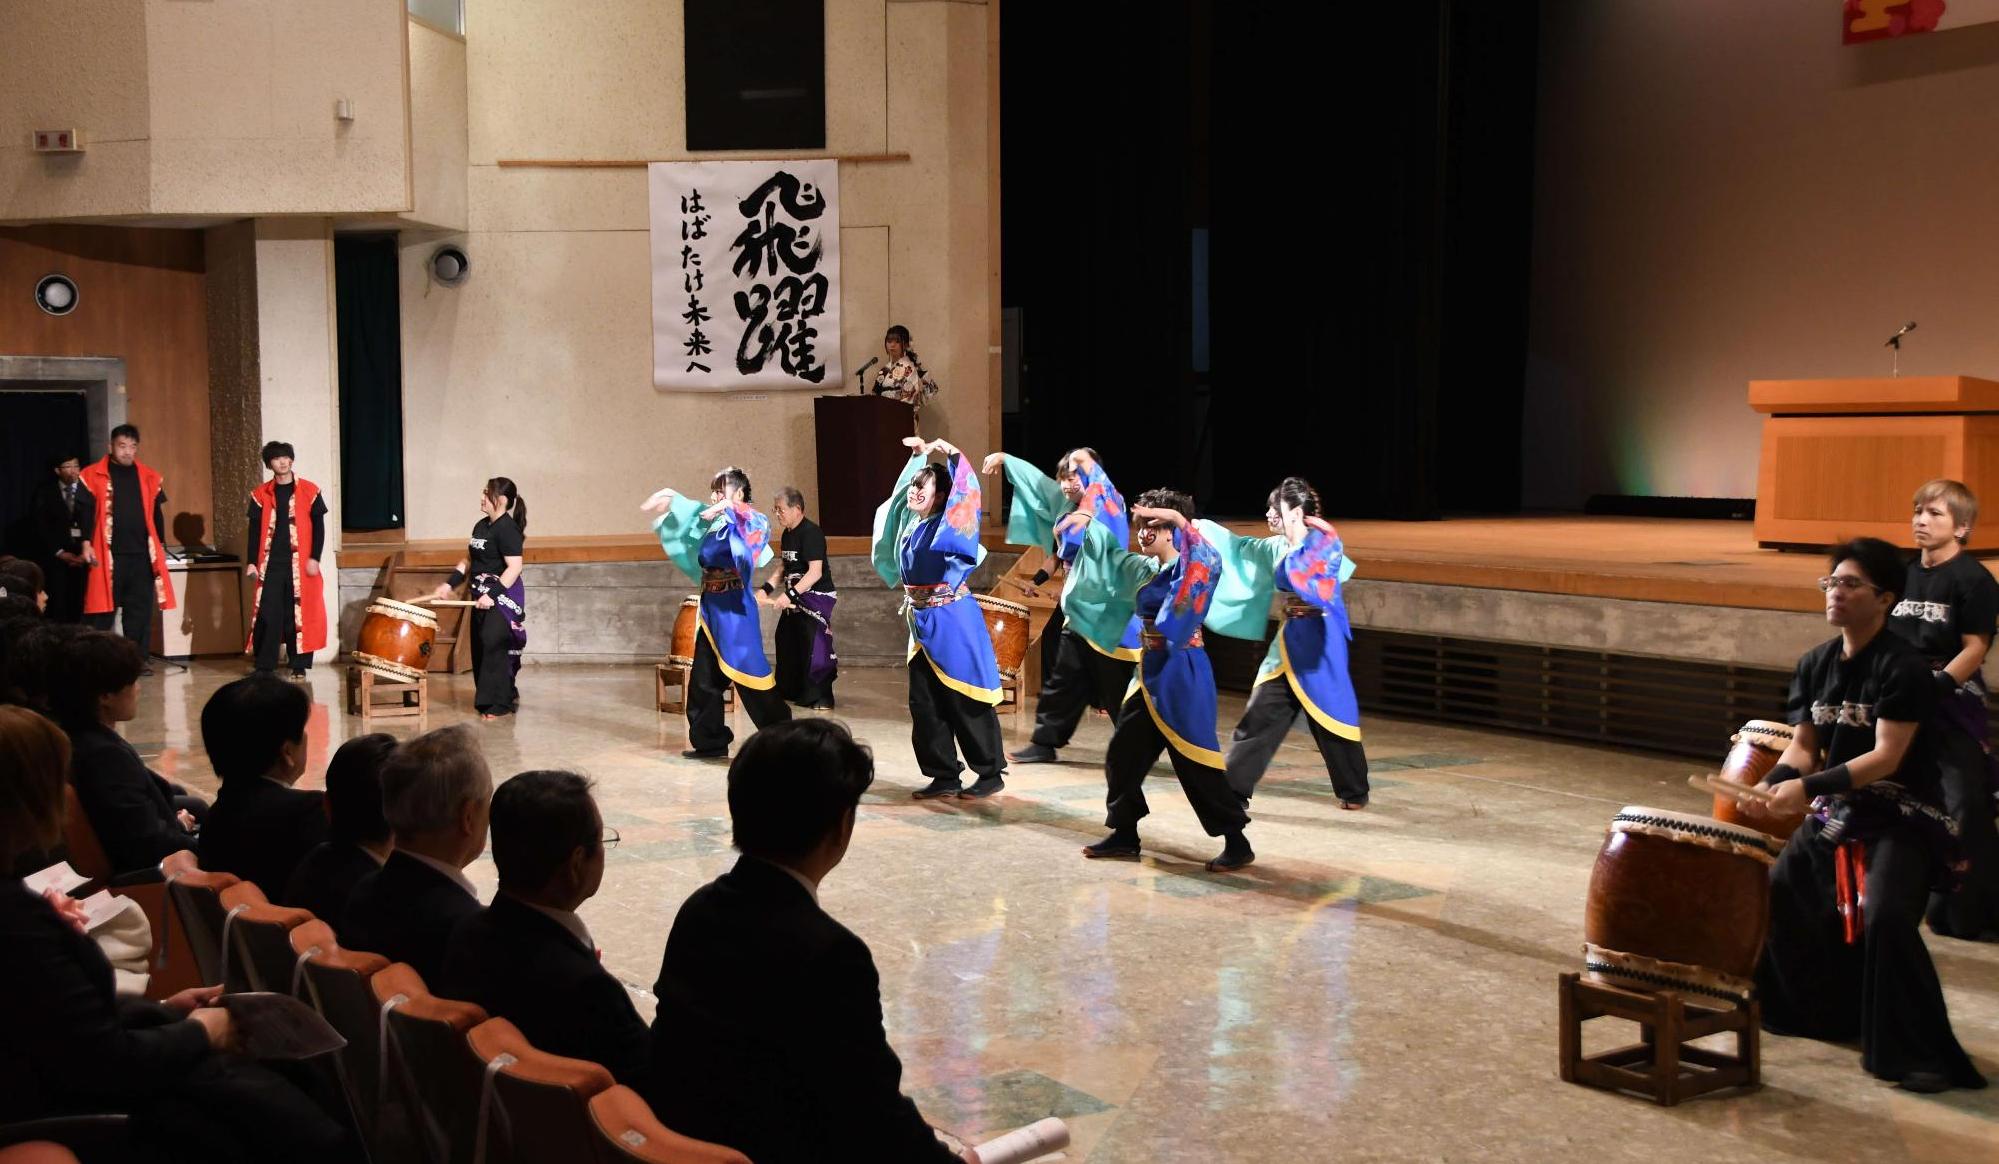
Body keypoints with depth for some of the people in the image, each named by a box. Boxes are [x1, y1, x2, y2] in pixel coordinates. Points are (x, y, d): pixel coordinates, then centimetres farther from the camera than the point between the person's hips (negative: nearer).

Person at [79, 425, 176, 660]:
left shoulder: (149, 477, 10)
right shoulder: (93, 476, 0)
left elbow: (157, 514, 15)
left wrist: (161, 545, 12)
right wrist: (86, 544, -10)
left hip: (142, 554, 3)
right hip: (108, 554, -3)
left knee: (141, 609, 5)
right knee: (103, 608, 1)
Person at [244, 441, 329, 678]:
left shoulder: (309, 491, 2)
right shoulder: (260, 494, 7)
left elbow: (318, 526, 1)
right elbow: (255, 530, 8)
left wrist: (314, 558, -6)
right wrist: (252, 561, 1)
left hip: (300, 563, -1)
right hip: (271, 563, 1)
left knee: (299, 613, 1)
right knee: (267, 614, -1)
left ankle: (298, 665, 9)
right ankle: (264, 666, 5)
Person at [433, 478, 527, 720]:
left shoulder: (507, 528, -15)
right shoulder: (482, 526, 12)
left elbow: (514, 567, -22)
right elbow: (469, 560, 19)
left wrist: (492, 595, -27)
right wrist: (450, 584, 8)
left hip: (502, 597, -9)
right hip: (482, 596, 9)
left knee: (494, 648, -10)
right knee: (480, 647, 12)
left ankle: (500, 704, -2)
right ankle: (508, 694, 24)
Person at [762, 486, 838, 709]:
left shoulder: (811, 533, -18)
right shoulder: (787, 534, 9)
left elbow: (815, 572, -25)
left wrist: (790, 595, -29)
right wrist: (767, 588, 4)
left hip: (817, 597, -9)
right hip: (796, 598, 9)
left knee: (814, 646, -11)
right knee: (787, 641, 11)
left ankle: (822, 698, -4)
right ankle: (790, 691, 24)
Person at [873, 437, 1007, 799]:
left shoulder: (948, 525, -9)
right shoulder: (910, 521, 10)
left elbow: (967, 497, -25)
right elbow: (907, 485, 30)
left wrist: (954, 455, -23)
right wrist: (920, 455, 27)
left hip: (951, 620, -8)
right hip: (921, 621, 8)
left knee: (965, 700, -2)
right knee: (924, 703, 6)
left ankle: (991, 773, 7)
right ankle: (945, 776, 13)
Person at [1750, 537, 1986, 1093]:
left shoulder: (1904, 670, -18)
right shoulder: (1814, 665, 4)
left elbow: (1885, 757, -24)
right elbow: (1803, 745, 6)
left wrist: (1809, 788, -32)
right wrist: (1776, 783, -15)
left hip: (1903, 817, -8)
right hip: (1838, 811, 8)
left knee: (1886, 918, -24)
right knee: (1780, 893, 9)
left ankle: (1919, 1054, -11)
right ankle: (1815, 1009, 31)